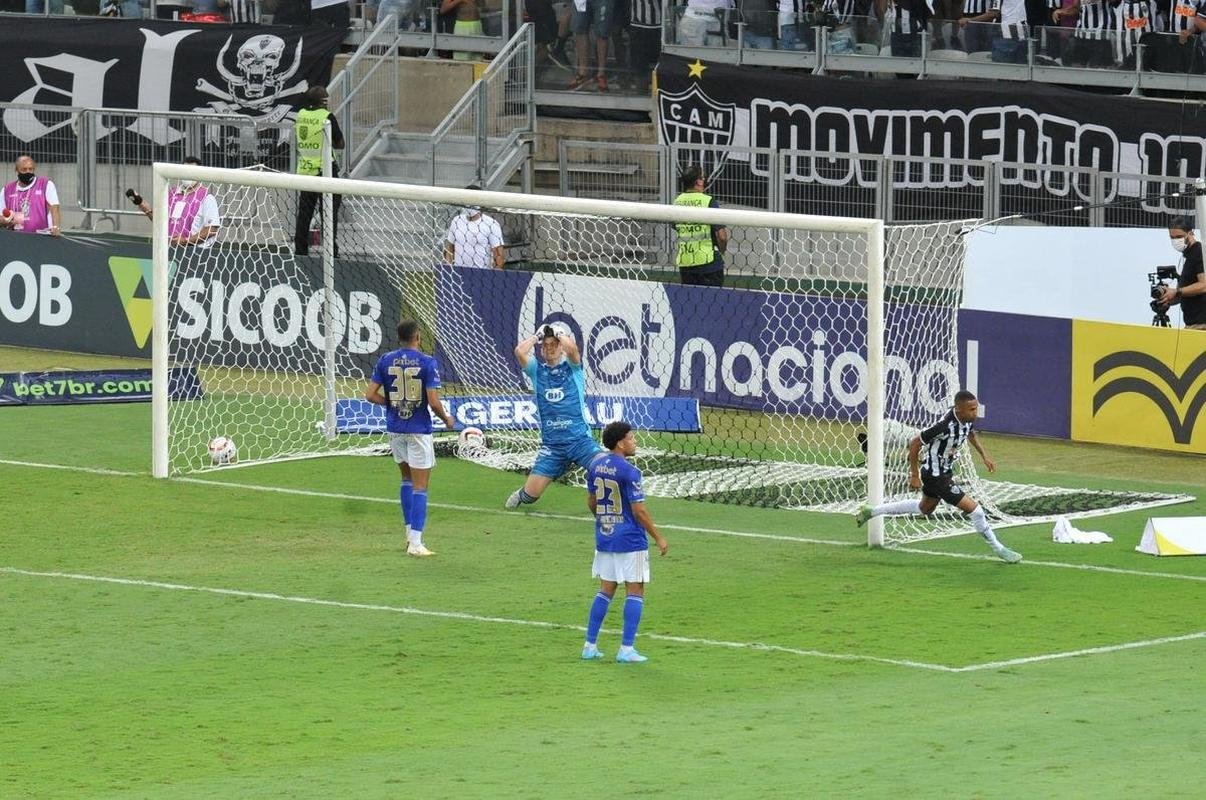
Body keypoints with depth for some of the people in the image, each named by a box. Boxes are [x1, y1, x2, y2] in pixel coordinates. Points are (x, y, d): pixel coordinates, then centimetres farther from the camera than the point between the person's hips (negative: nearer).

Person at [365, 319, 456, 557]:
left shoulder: (386, 360, 0)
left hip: (395, 428, 4)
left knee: (407, 477, 23)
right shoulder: (427, 363, -12)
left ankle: (410, 532, 23)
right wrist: (446, 419, 4)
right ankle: (415, 543, -5)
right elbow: (434, 402, -15)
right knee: (420, 486, 0)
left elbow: (371, 395, -2)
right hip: (418, 429, -4)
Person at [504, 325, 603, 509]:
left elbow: (572, 349, -19)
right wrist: (537, 336, 4)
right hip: (551, 444, 2)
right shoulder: (536, 370, 8)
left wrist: (559, 333, -2)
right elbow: (519, 351, -9)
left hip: (579, 438, -2)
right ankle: (521, 495, 35)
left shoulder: (572, 367, 3)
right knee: (531, 493, -1)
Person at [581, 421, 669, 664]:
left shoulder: (596, 464, 5)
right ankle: (626, 649, -4)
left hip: (604, 537, 7)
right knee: (635, 592, 0)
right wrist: (658, 537, -7)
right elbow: (639, 510, -17)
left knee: (605, 591, 15)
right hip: (630, 540, -7)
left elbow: (591, 502, 14)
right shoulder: (629, 472, -17)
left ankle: (590, 646, 13)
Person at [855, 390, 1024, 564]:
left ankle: (871, 511, 40)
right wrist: (914, 476, -18)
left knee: (925, 508, 30)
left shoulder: (967, 419, -9)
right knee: (974, 509, -10)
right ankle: (999, 550, 6)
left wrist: (984, 455, 12)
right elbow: (914, 443, -24)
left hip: (946, 470, 10)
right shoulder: (945, 426, -33)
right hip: (935, 475, -10)